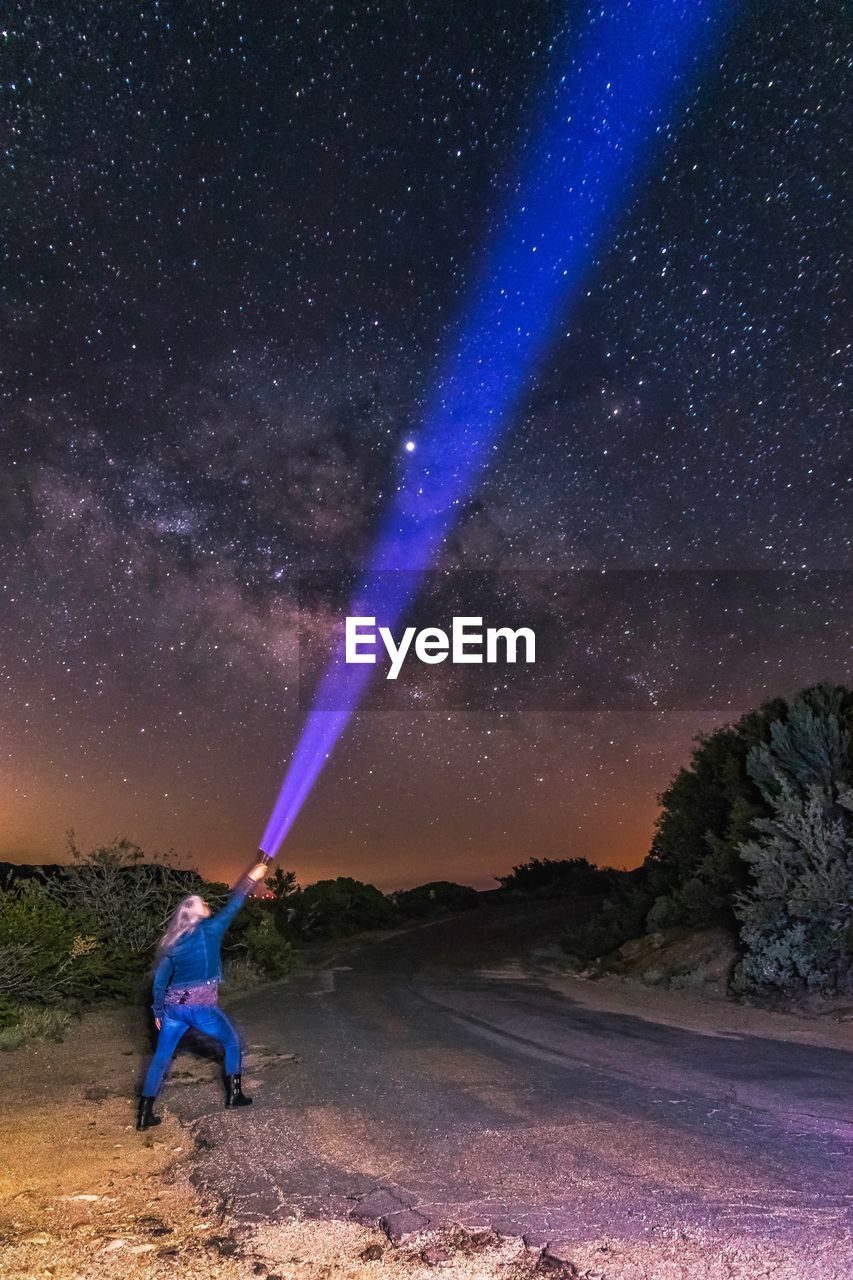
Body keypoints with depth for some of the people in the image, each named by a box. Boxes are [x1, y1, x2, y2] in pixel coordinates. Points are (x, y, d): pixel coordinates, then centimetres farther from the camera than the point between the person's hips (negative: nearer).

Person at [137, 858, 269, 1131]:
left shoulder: (172, 944, 8)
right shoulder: (209, 930, -6)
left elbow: (159, 981, 8)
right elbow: (233, 906, -4)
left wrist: (158, 1012, 15)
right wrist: (251, 878, 2)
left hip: (173, 1007, 4)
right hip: (201, 1007, -4)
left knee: (161, 1058, 14)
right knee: (231, 1042, 17)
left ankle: (144, 1115, 14)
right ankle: (233, 1095, 21)